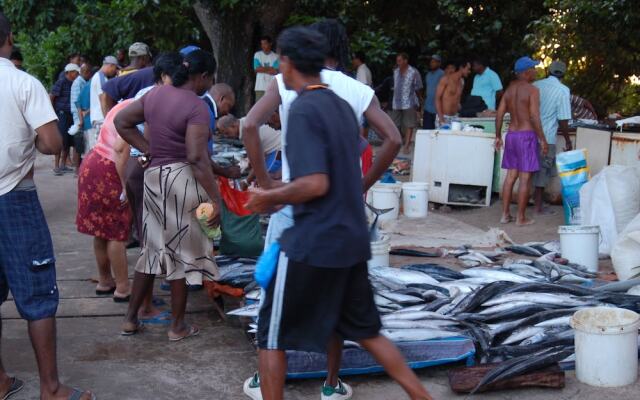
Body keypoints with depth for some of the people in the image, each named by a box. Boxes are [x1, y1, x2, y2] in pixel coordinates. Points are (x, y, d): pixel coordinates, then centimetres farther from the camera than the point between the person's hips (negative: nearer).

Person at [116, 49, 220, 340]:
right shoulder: (196, 106, -15)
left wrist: (150, 151, 10)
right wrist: (216, 199, -19)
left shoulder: (156, 94, 8)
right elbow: (196, 157, -22)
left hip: (153, 176, 7)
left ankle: (131, 319, 24)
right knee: (181, 252, 5)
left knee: (153, 248, 18)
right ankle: (178, 326, 16)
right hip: (182, 178, -7)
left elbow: (121, 121, 14)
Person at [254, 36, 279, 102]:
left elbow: (275, 71, -7)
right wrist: (270, 69, -3)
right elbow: (257, 69, -5)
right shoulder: (257, 55, 4)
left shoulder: (275, 56, 1)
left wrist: (263, 69, -7)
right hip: (260, 86, 0)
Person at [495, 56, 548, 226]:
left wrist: (498, 136, 16)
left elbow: (499, 113, 8)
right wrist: (542, 139, -12)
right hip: (527, 135, -7)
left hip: (511, 134, 7)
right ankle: (521, 217, 3)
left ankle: (505, 214, 15)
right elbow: (534, 117, -17)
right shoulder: (532, 90, -11)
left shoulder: (510, 89, 9)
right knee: (525, 178, -1)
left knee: (511, 175, 12)